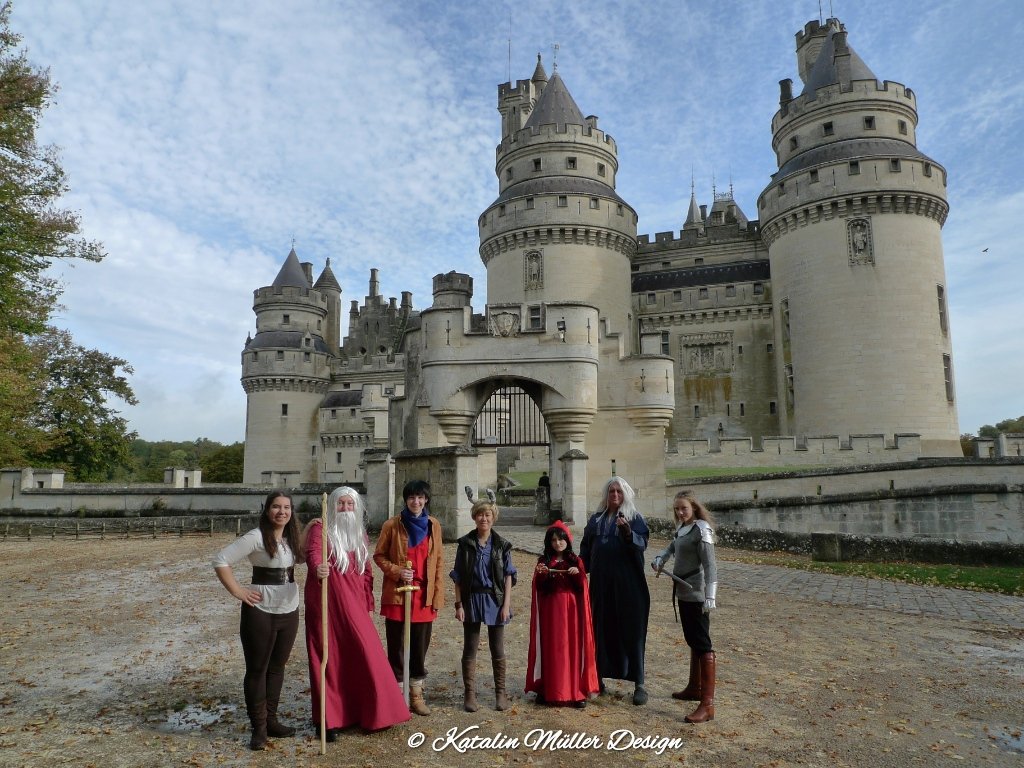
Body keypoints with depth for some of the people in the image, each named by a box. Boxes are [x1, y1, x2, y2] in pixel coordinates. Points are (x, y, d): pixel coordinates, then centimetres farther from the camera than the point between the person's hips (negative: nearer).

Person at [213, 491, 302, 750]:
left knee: (277, 667, 15)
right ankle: (258, 728, 16)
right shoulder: (256, 537, -14)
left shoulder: (292, 538, 6)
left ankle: (271, 720, 28)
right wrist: (238, 592, -15)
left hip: (289, 610, 6)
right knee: (257, 669, 5)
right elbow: (220, 561, -15)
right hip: (260, 611, -6)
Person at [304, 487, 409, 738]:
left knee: (364, 655, 3)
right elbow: (313, 553, -24)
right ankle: (329, 718, 11)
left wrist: (367, 601, 12)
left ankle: (372, 713, 17)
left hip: (353, 603, 5)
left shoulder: (360, 534, 14)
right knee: (329, 656, 0)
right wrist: (318, 568, -46)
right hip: (326, 600, -4)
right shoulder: (320, 527, -4)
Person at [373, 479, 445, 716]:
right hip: (397, 595, -2)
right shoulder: (392, 525, -4)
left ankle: (416, 694, 26)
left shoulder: (434, 526, 3)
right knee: (396, 647, 6)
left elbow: (439, 562, 6)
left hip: (424, 596, 2)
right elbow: (379, 556, 2)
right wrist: (397, 571, -15)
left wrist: (438, 596, 2)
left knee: (420, 647, 11)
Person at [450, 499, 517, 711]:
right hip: (472, 600, 0)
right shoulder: (465, 544, -2)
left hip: (495, 600, 0)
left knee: (497, 650, 9)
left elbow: (508, 576, 1)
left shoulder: (502, 545, -1)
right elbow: (458, 577, 1)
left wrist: (506, 604, -6)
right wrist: (459, 604, -5)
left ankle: (501, 693, 21)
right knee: (470, 649, 6)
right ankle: (470, 694, 16)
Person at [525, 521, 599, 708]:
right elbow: (539, 588, -3)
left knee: (573, 648, 1)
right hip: (549, 611, 0)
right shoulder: (543, 561, 4)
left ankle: (576, 691, 9)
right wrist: (540, 574, -21)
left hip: (571, 611, 0)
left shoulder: (575, 561, 4)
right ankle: (547, 690, 13)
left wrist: (578, 574, -21)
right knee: (549, 649, 3)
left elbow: (582, 587, -3)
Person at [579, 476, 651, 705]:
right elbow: (586, 547, 13)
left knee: (631, 630, 0)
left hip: (628, 584, -3)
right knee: (601, 628, 7)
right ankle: (598, 676, 18)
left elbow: (641, 544, -15)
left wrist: (627, 532, -33)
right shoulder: (596, 519, 10)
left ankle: (639, 683, 7)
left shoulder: (635, 518, -1)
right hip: (601, 583, 3)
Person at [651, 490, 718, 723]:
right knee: (692, 641, 19)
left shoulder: (701, 530, -16)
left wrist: (710, 596, -28)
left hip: (696, 595, -9)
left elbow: (710, 565, -21)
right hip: (684, 592, 9)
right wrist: (660, 559, 9)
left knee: (702, 644, -8)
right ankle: (694, 688, 33)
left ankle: (708, 704, -6)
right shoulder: (682, 528, 9)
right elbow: (673, 546, 29)